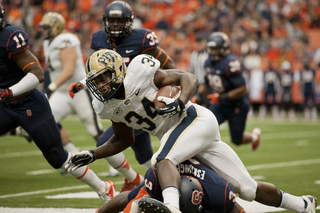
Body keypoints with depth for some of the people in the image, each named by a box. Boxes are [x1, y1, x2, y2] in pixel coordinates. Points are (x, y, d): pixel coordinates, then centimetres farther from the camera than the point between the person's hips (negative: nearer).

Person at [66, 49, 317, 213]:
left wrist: (180, 102, -30)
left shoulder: (138, 70, -15)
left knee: (163, 160, -34)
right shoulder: (105, 106, 5)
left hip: (197, 120, -7)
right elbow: (124, 140, 20)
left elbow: (188, 78, -12)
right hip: (177, 134, 7)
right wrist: (92, 155, 8)